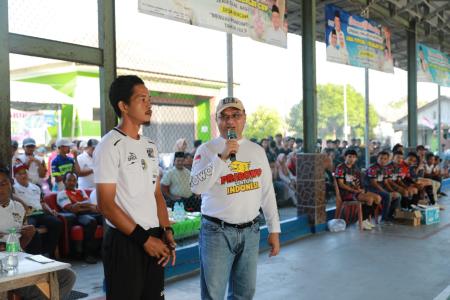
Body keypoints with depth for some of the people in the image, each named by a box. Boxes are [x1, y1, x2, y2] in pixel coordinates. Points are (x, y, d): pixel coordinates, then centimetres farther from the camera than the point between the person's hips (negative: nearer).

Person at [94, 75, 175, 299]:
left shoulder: (150, 146, 12)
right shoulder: (110, 146, -11)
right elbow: (106, 204, -15)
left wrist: (166, 231, 3)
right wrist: (143, 238, -15)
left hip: (154, 240, 7)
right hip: (124, 242, -7)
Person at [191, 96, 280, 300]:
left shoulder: (257, 150, 9)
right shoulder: (207, 149, -4)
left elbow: (267, 193, 11)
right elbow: (196, 187, -18)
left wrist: (274, 230, 8)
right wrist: (222, 157, -23)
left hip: (250, 231, 4)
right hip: (217, 231, -4)